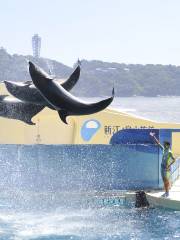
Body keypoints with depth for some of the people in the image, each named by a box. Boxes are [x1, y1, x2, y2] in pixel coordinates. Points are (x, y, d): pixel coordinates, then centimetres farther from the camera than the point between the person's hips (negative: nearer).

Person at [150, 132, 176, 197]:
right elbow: (158, 143, 11)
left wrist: (169, 166, -25)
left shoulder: (169, 152, -17)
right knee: (164, 180, 11)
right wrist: (153, 137, 9)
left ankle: (167, 193, 4)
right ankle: (166, 192, 18)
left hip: (167, 168, -8)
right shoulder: (164, 150, 5)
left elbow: (174, 159, -25)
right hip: (162, 167, 8)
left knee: (167, 180, -3)